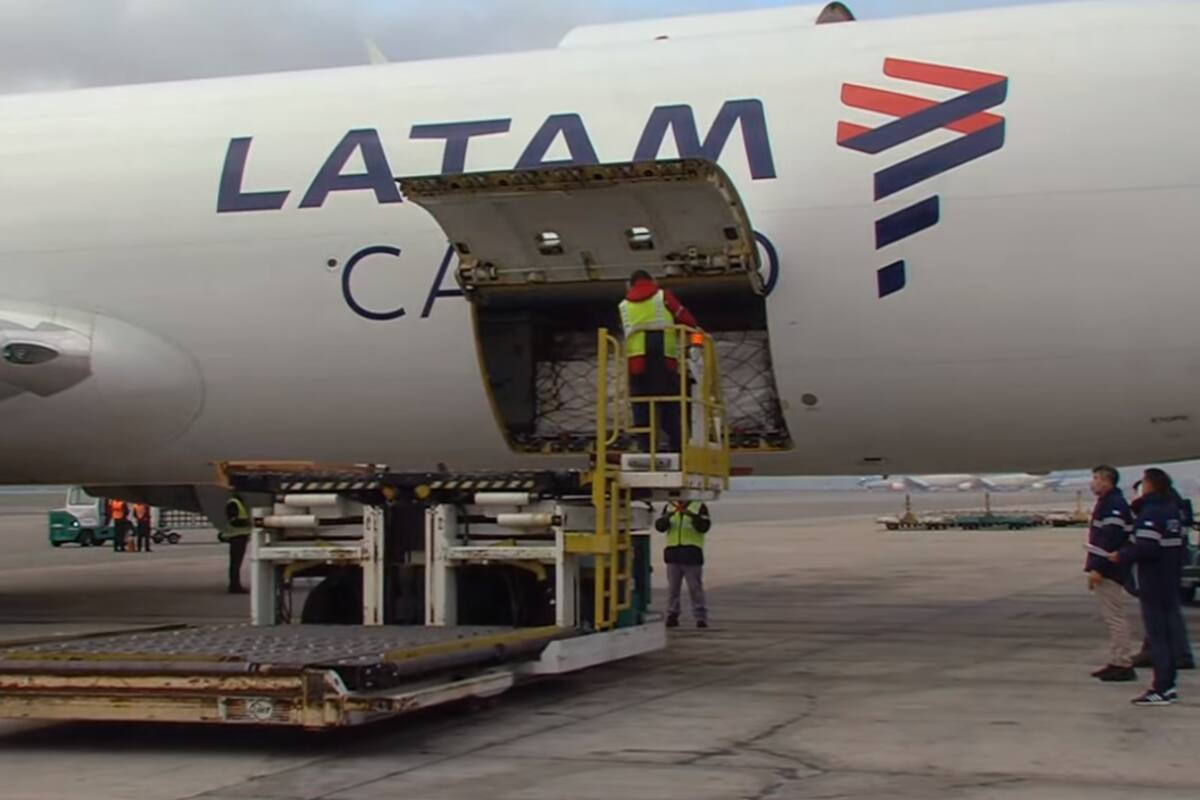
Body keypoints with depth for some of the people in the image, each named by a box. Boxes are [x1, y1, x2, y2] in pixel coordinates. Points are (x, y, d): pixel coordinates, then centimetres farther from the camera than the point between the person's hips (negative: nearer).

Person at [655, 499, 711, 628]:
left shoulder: (699, 507, 3)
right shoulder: (668, 507, 12)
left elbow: (704, 527, -10)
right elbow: (659, 526, 1)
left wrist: (692, 515, -25)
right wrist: (667, 517, -18)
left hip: (691, 553, -3)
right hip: (673, 553, 3)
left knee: (695, 587, -4)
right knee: (673, 587, 4)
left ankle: (701, 618, -2)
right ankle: (672, 616, 8)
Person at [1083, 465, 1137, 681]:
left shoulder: (1114, 505, -17)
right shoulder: (1107, 503, 17)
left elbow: (1110, 539, -24)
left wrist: (1098, 568, -24)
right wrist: (1095, 568, 22)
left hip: (1109, 571, -11)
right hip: (1106, 570, 11)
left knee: (1114, 617, -7)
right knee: (1111, 617, 15)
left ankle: (1123, 664, -5)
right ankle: (1117, 662, 21)